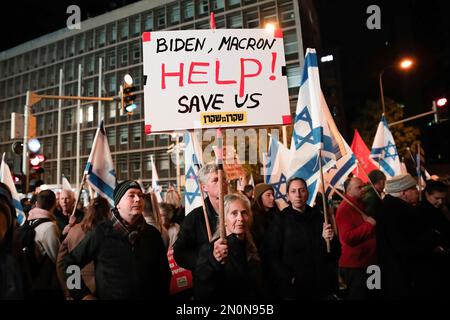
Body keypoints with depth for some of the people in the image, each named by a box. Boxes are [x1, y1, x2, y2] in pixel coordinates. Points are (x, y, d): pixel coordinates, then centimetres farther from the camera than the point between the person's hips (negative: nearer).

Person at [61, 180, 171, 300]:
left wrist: (162, 295, 0)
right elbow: (68, 264, -5)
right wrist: (84, 295, -9)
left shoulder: (153, 234, -4)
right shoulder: (101, 232, -13)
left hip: (147, 296, 3)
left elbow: (164, 273, 7)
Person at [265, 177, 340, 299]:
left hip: (322, 286, 3)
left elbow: (336, 254, 4)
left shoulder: (319, 217, 3)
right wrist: (288, 279, -20)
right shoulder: (280, 220, -5)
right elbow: (272, 256, -9)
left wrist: (329, 240, -15)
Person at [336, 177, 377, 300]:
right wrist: (369, 224, -21)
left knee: (365, 295, 20)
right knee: (357, 296, 2)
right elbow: (347, 237, -29)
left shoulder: (361, 205, 13)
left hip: (366, 263, 10)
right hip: (353, 266, -10)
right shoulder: (344, 208, -18)